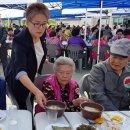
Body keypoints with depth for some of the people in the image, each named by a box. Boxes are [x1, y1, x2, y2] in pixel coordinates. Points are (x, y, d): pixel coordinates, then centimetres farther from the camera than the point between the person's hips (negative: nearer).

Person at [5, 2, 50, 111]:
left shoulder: (41, 34, -14)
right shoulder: (20, 40, -35)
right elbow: (20, 71, -48)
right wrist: (36, 91, -61)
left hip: (32, 78, 6)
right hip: (18, 81, -6)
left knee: (31, 108, 21)